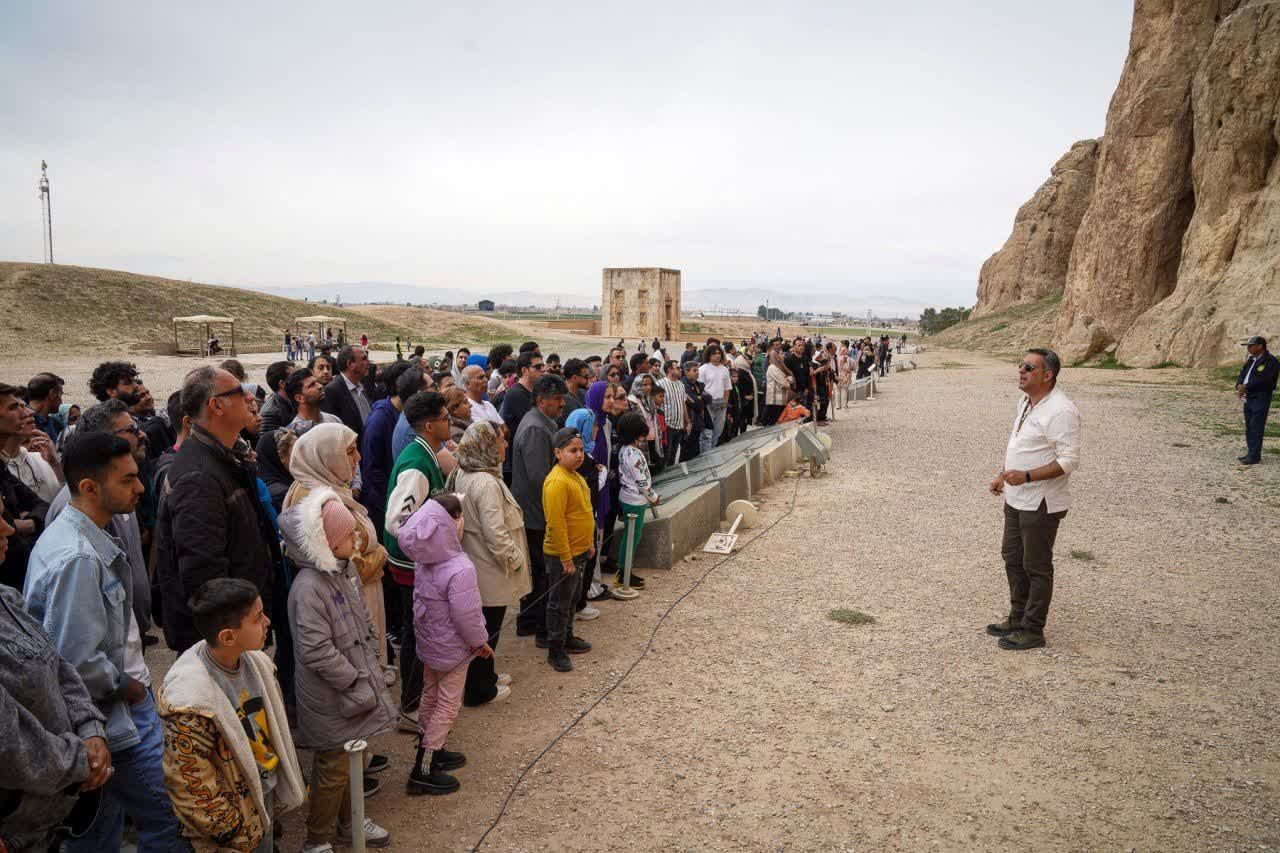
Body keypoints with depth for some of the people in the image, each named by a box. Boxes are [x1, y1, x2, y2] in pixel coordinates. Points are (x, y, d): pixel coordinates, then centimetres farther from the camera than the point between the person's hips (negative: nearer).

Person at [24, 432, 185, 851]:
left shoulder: (67, 531, 6)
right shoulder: (79, 558, -27)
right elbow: (78, 660, -27)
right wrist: (127, 686, -10)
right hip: (117, 717, -10)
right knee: (168, 817, 0)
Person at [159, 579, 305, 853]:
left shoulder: (256, 661, -10)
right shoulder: (190, 704, -31)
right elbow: (191, 791, -23)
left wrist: (294, 779, 11)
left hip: (267, 797, 6)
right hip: (232, 825, -6)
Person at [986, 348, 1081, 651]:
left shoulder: (1060, 411, -21)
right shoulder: (1025, 402, 10)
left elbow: (1069, 460, -24)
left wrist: (1026, 476, -31)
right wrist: (1004, 477, 15)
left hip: (1041, 503, -10)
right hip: (1017, 498, 10)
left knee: (1036, 566, 2)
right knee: (1012, 557, 18)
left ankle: (1032, 630, 15)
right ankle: (1018, 618, 33)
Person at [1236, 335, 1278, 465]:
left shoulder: (1271, 361, -13)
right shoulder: (1251, 359, 15)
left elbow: (1262, 380, -22)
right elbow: (1242, 374, 11)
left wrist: (1246, 388, -16)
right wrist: (1239, 385, -10)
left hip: (1261, 398, -9)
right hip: (1248, 398, 9)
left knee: (1256, 428, -8)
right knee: (1249, 428, 13)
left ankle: (1254, 456, -5)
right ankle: (1251, 453, 21)